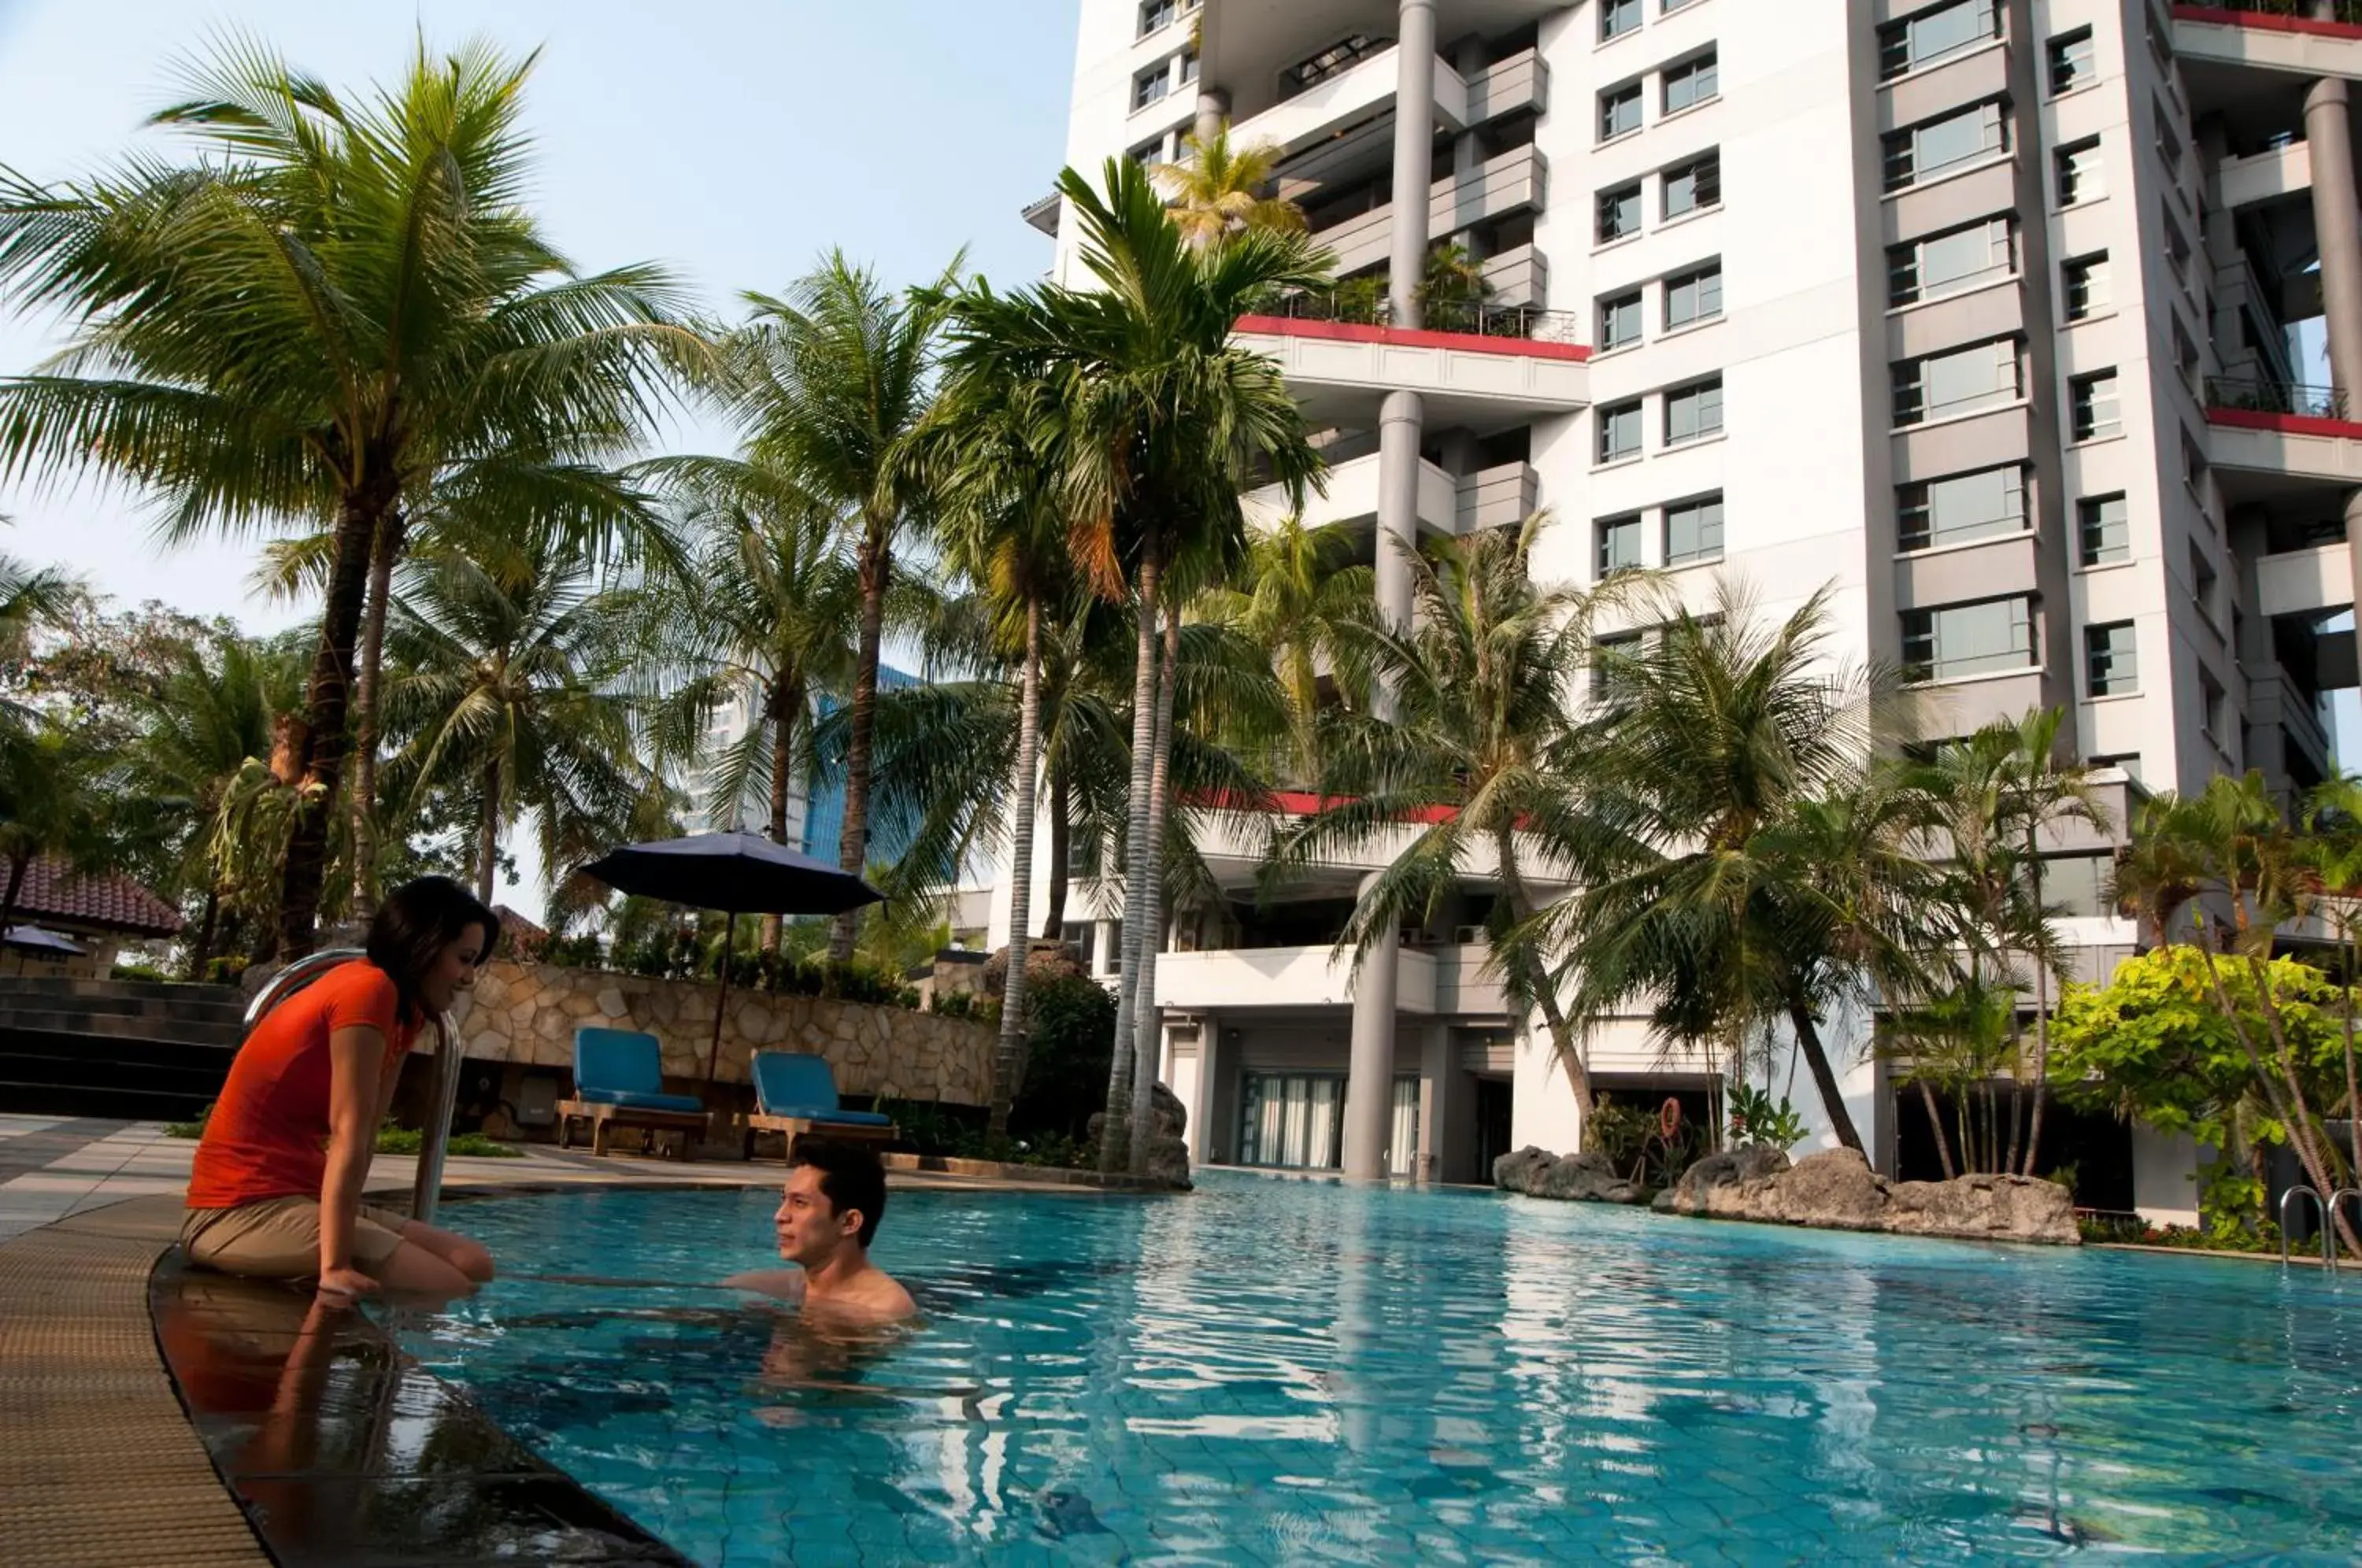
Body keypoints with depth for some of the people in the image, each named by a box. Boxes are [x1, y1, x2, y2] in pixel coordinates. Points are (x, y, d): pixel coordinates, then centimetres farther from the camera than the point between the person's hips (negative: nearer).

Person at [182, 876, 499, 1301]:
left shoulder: (401, 1006, 13)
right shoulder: (369, 989, -18)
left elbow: (364, 1137, 6)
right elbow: (349, 1138, -23)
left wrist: (348, 1218, -2)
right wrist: (335, 1267, -24)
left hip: (299, 1197, 10)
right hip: (246, 1209, -10)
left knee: (473, 1264, -1)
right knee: (448, 1289, -19)